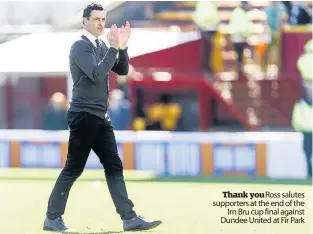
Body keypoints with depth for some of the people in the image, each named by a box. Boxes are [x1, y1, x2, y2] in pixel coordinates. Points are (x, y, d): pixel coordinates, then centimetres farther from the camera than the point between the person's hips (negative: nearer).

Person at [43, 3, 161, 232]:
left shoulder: (102, 46, 13)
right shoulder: (80, 46, -11)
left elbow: (122, 70, 7)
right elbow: (97, 75, -23)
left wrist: (122, 47, -8)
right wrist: (113, 48, -26)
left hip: (101, 117, 8)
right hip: (84, 116, -8)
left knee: (114, 166, 5)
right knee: (74, 168, -5)